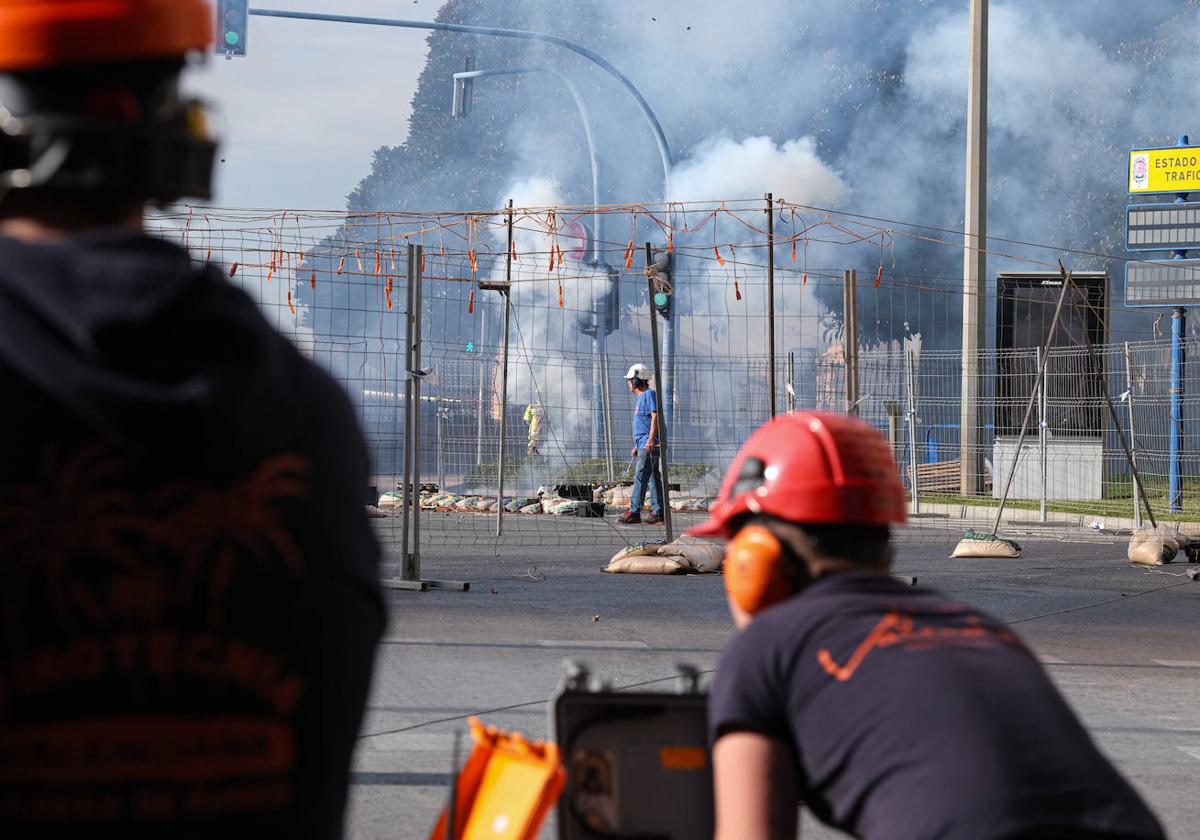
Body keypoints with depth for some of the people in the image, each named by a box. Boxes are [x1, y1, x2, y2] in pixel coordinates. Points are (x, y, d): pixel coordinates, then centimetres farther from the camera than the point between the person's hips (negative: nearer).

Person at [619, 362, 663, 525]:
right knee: (653, 478, 8)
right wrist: (636, 446, 28)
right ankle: (658, 512, 7)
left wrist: (650, 440, -25)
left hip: (650, 446, -10)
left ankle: (634, 512, -16)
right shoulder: (641, 397, 23)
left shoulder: (649, 394, -7)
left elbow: (655, 417, -17)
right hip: (643, 446, 10)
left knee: (641, 477, -13)